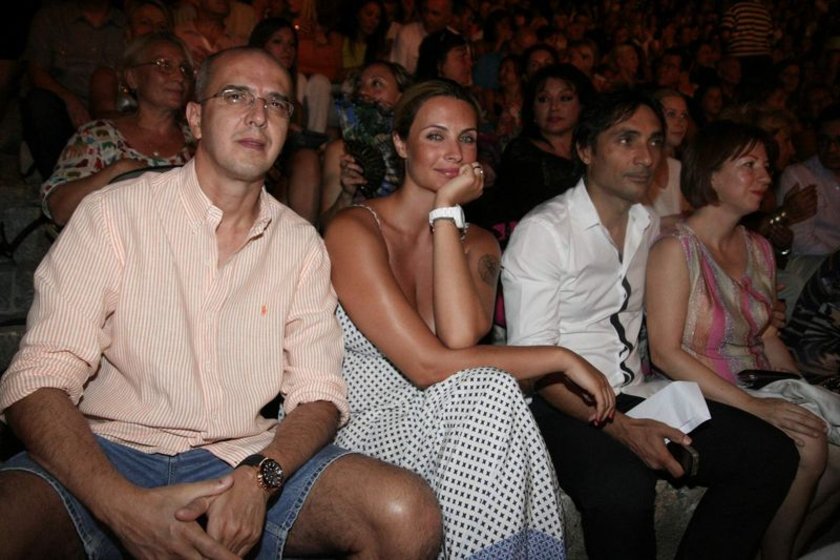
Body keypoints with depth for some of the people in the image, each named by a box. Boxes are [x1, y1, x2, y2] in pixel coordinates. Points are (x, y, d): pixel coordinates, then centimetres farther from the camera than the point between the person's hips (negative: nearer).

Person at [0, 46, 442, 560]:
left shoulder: (301, 244, 7)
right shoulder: (114, 213, -1)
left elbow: (318, 393, 3)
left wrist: (258, 478, -19)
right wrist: (126, 507, -24)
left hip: (252, 463, 3)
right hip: (112, 458, -2)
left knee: (409, 514, -20)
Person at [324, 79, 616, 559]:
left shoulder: (478, 244, 7)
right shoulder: (354, 231, -11)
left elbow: (462, 336, -17)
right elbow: (429, 364, -21)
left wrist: (446, 212, -13)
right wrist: (562, 359, -16)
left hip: (434, 426, 5)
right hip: (361, 428, -4)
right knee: (488, 390, -28)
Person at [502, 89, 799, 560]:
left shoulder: (650, 225, 13)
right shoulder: (543, 230, -10)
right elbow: (532, 358, -15)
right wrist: (621, 429, -23)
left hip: (634, 396, 7)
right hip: (561, 403, -7)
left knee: (773, 453, -9)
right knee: (623, 488, -36)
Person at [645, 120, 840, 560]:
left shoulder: (759, 248, 10)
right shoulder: (676, 249, -14)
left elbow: (768, 337, 15)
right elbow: (665, 353, -19)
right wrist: (753, 406, -22)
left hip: (759, 390, 8)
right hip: (699, 399, -8)